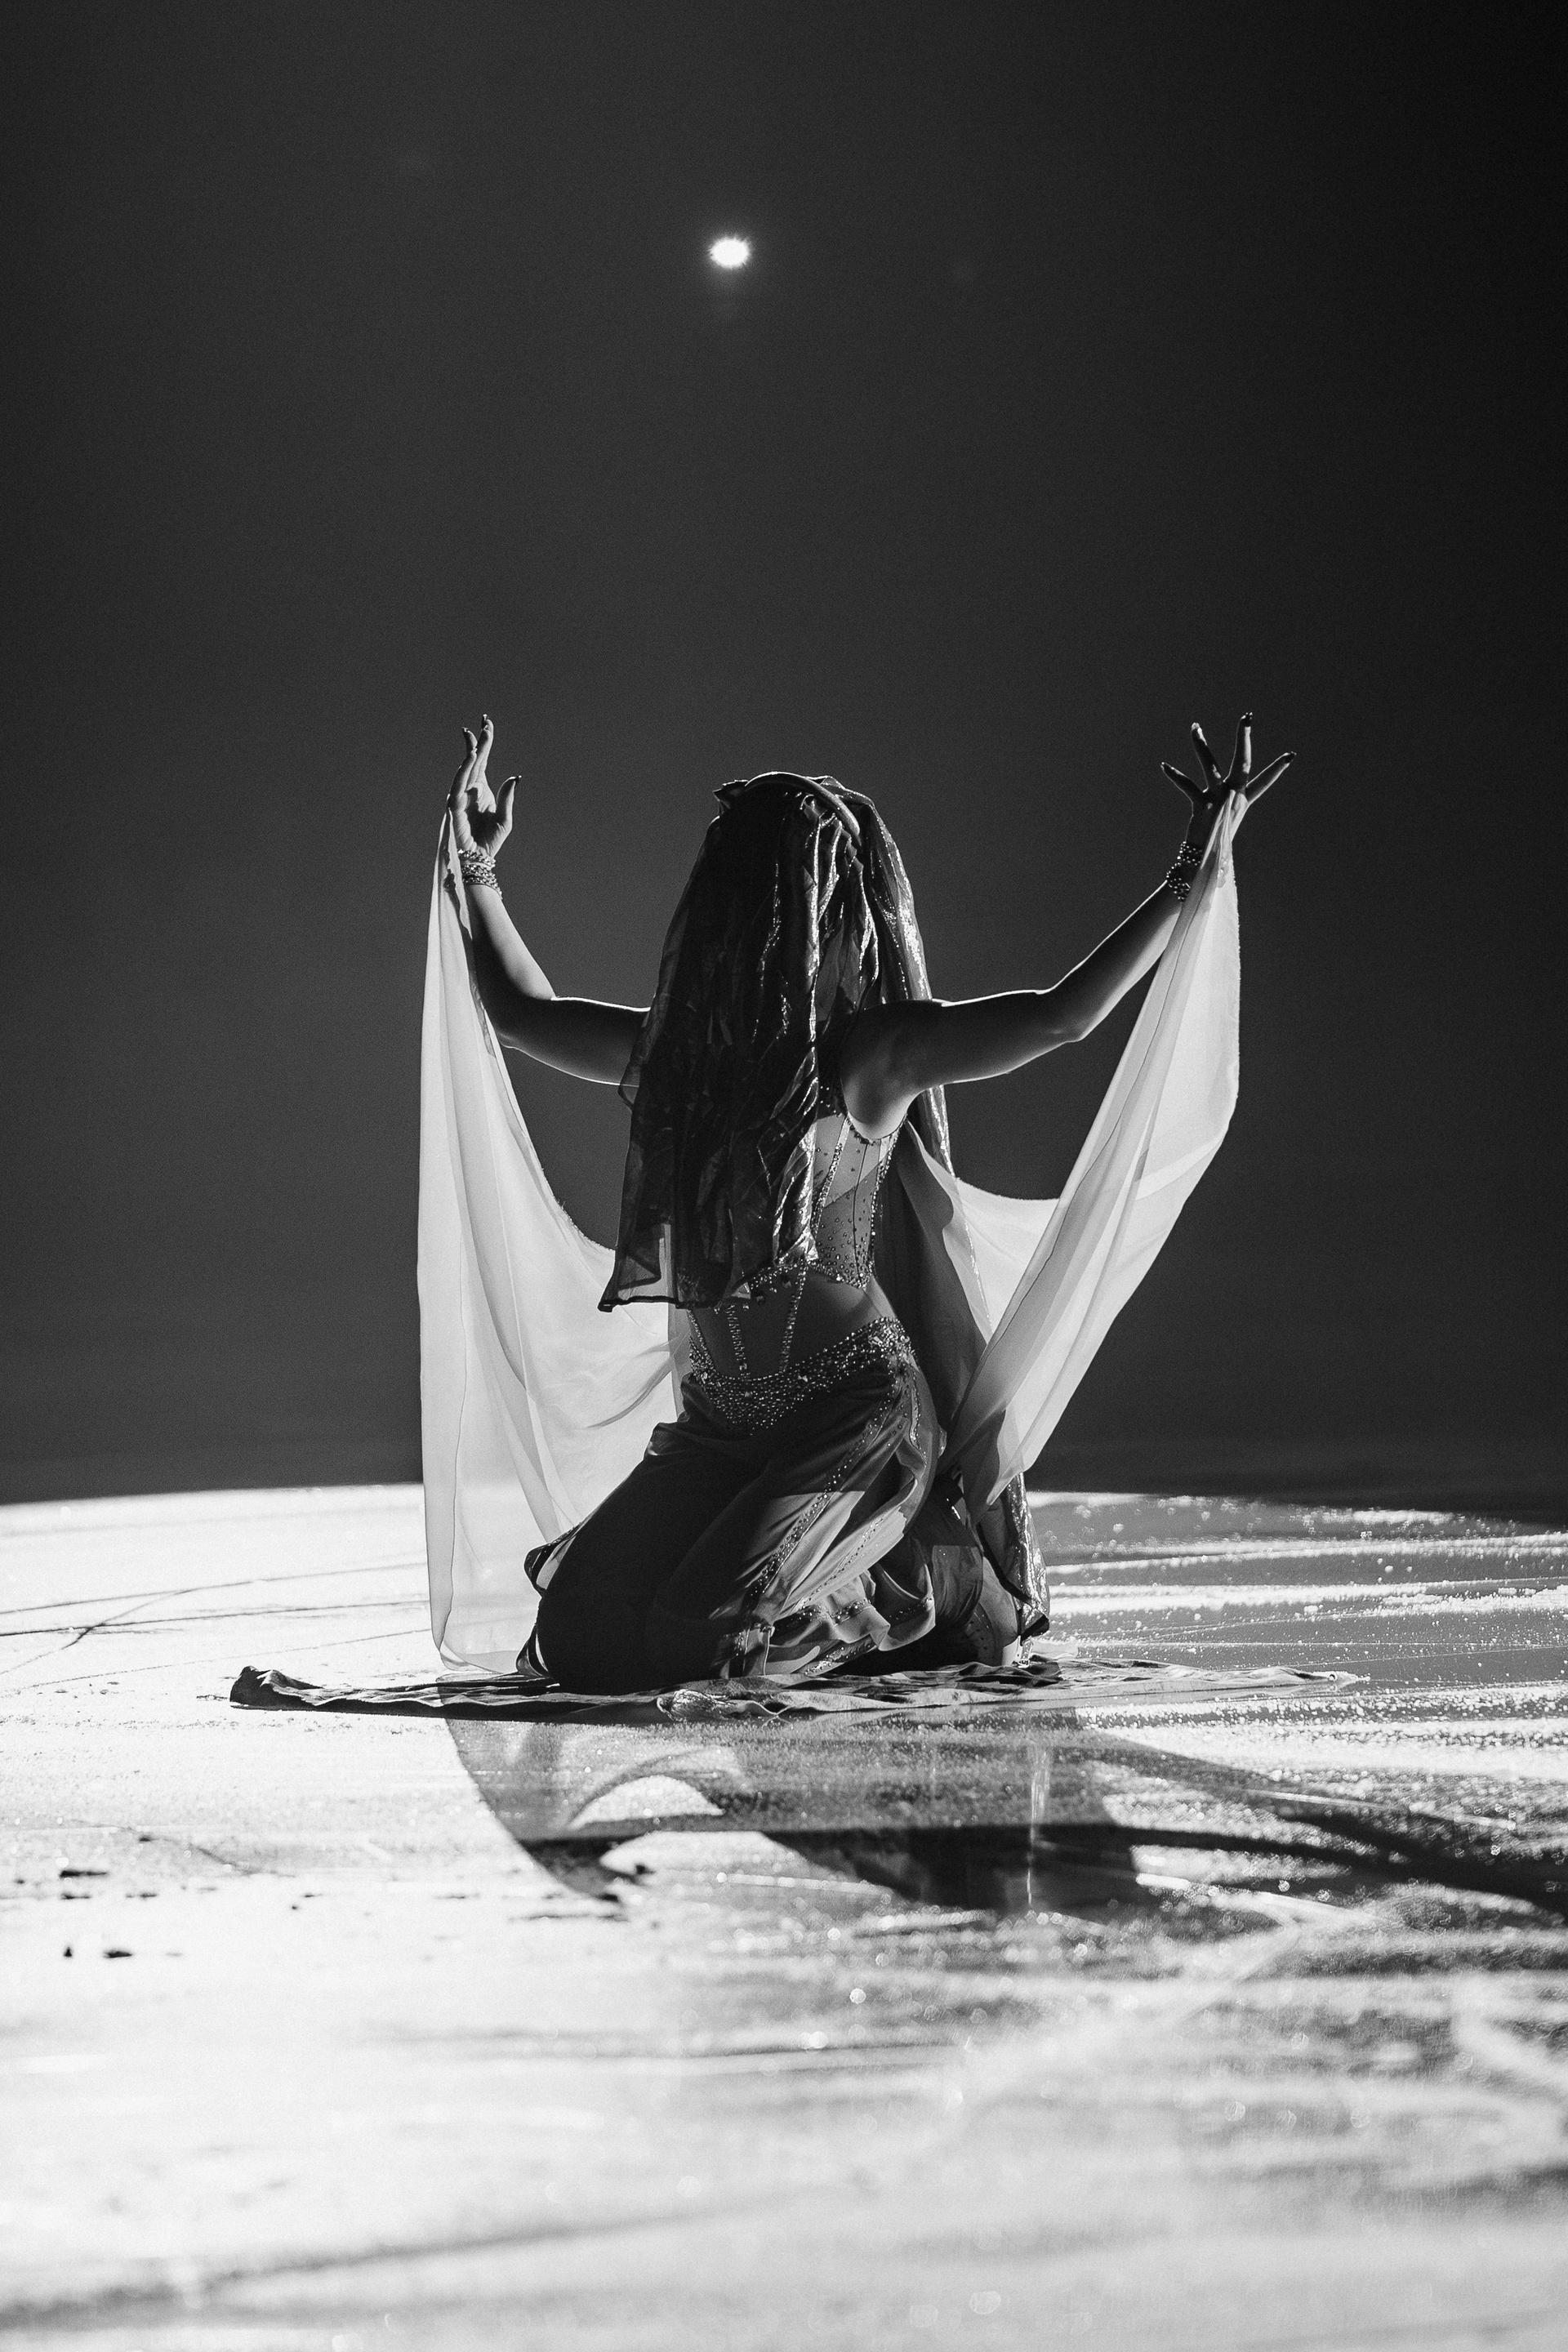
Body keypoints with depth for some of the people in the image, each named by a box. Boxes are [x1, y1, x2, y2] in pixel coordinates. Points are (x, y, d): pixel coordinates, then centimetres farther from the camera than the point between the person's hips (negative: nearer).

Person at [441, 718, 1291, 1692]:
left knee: (695, 1635, -21)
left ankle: (933, 1584, 9)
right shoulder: (676, 1048, 8)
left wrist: (1192, 870, -16)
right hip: (719, 1420, 6)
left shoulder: (873, 1053, -7)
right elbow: (526, 1012, 25)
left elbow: (1064, 1014, -14)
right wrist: (479, 871, 28)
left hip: (858, 1408, -6)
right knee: (579, 1636, -9)